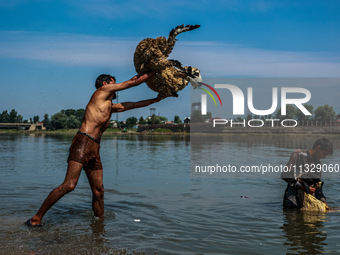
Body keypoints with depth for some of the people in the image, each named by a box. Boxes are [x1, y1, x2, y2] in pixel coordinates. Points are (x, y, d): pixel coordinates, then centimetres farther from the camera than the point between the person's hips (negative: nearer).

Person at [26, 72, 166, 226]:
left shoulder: (111, 107, 30)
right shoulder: (102, 90, 9)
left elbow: (132, 105, 42)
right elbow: (132, 83, 11)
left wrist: (155, 100, 44)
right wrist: (153, 73, 23)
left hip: (94, 150, 9)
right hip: (82, 143, -9)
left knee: (98, 191, 5)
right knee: (69, 185, -18)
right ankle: (36, 218, -13)